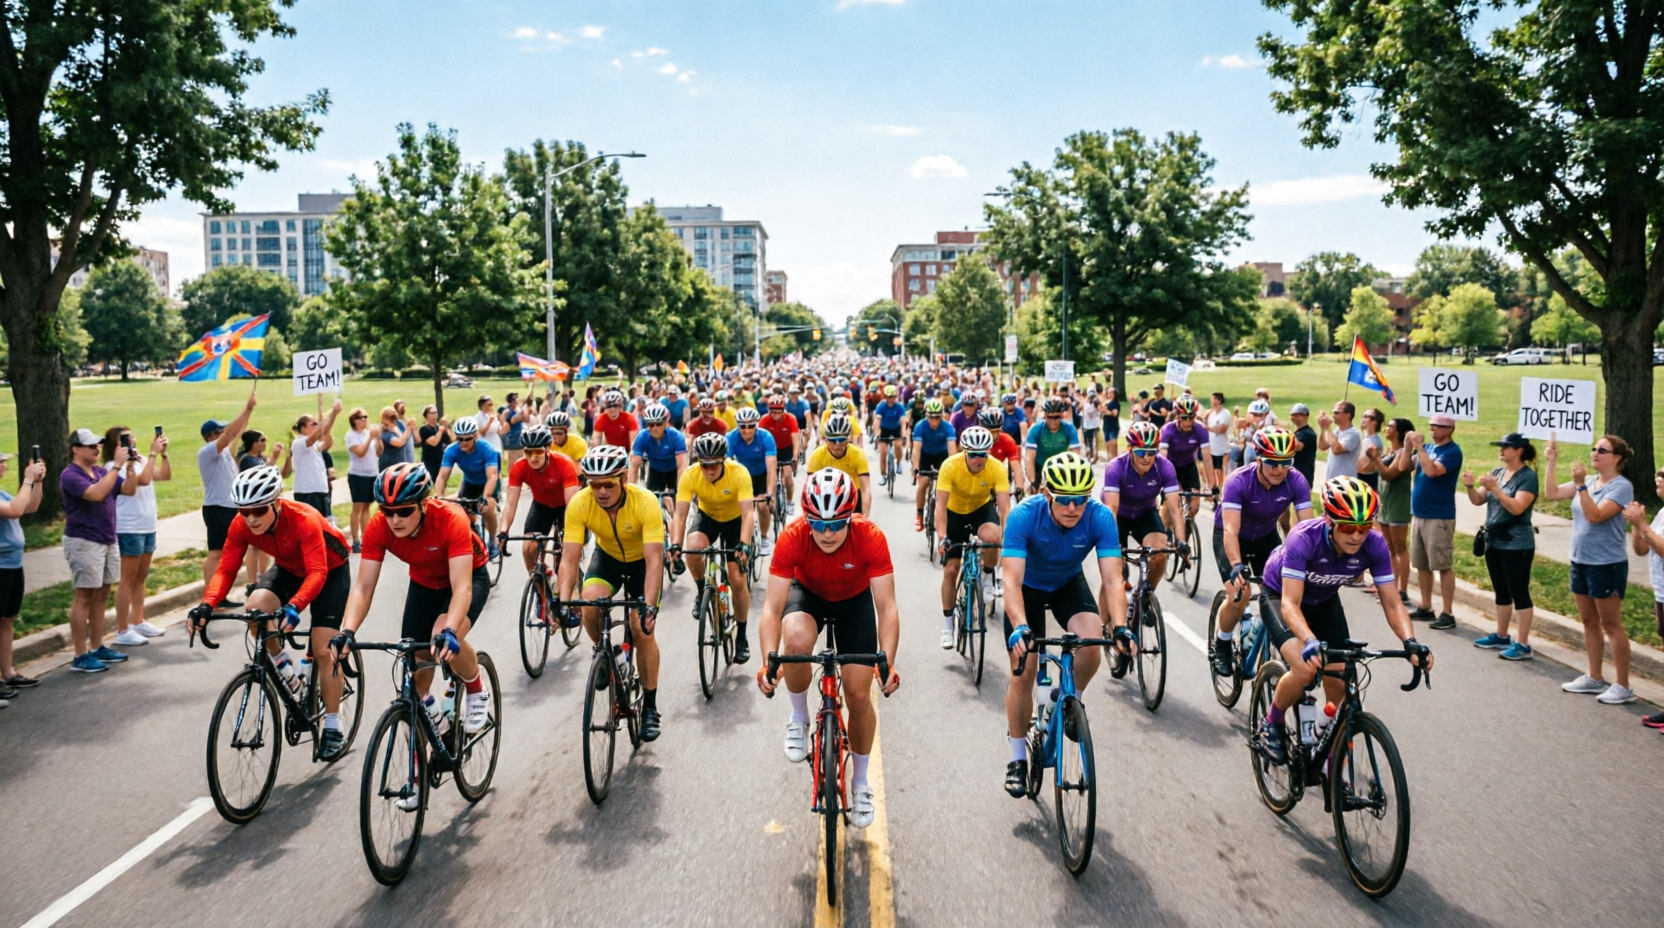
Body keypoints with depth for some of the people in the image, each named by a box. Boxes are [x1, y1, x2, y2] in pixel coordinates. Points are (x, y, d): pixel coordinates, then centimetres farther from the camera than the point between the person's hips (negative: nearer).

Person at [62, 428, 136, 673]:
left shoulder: (100, 471, 10)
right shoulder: (70, 475, -13)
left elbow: (128, 490, 6)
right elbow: (96, 494, -28)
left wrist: (129, 465, -7)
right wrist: (117, 465, -27)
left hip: (108, 541, 8)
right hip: (83, 542, -8)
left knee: (101, 596, 11)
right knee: (84, 598, -5)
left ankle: (97, 648, 19)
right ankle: (80, 656, -1)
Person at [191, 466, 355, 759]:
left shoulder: (303, 519, -37)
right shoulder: (241, 525, -23)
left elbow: (317, 573, -43)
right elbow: (226, 570, -22)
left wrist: (294, 607, -59)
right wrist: (207, 604, -40)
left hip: (330, 570, -5)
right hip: (289, 569, 5)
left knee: (323, 650, -11)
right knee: (256, 607, -27)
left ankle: (333, 728, 4)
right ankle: (283, 664, 2)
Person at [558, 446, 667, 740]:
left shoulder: (646, 503, -35)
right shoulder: (579, 504, -29)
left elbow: (655, 560, -40)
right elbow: (569, 558, -30)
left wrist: (649, 606, -51)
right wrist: (563, 601, -44)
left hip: (642, 560, -2)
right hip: (607, 556, 2)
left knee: (642, 629, -12)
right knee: (590, 604, -26)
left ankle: (650, 707, 4)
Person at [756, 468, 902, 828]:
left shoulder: (870, 538, -34)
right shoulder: (792, 538, -34)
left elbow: (887, 608, -34)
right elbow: (772, 609, -34)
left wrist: (888, 663, -48)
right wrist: (769, 661, -49)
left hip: (855, 600, 0)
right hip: (807, 594, 0)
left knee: (859, 696, -4)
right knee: (795, 639, -36)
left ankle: (860, 782, 23)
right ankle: (799, 719, -6)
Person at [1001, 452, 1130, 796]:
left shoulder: (1100, 517, -29)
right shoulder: (1024, 516, -35)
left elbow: (1112, 579, -33)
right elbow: (1012, 580, -41)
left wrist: (1119, 627, -49)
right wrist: (1019, 627, -56)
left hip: (1069, 584, 1)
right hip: (1028, 587, -1)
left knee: (1091, 644, -26)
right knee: (1022, 673, -5)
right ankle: (1018, 758, 14)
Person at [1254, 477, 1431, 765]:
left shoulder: (1374, 545, -26)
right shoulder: (1304, 539, -38)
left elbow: (1392, 603, -22)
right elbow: (1290, 604, -41)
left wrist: (1410, 641, -41)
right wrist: (1310, 641, -59)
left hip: (1324, 601, 4)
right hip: (1280, 595, -4)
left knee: (1339, 684, -6)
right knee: (1305, 669, -28)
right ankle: (1271, 724, 0)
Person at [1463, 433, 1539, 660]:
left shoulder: (1528, 476, -12)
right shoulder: (1497, 472, 9)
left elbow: (1517, 508, -22)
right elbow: (1478, 501, 8)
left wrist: (1495, 489, -28)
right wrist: (1470, 486, -10)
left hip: (1517, 545, -7)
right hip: (1494, 542, 8)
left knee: (1519, 593, -3)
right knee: (1501, 592, 16)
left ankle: (1523, 645, 0)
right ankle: (1501, 636, 26)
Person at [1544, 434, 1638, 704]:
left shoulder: (1621, 486, -15)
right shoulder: (1588, 481, 5)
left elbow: (1595, 515, -25)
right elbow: (1551, 493, 6)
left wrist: (1580, 484, -30)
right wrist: (1552, 461, 0)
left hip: (1607, 565, -8)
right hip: (1580, 561, 8)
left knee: (1611, 625, -2)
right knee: (1589, 622, 15)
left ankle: (1623, 686, 6)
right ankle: (1594, 678, 25)